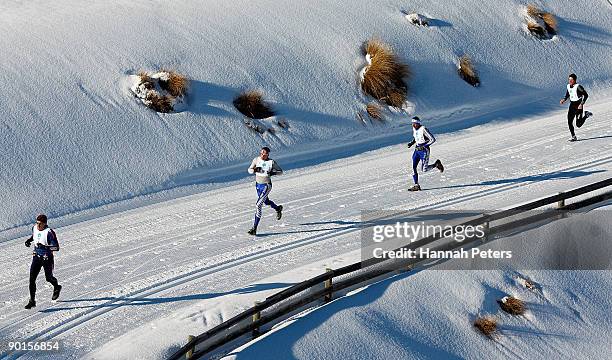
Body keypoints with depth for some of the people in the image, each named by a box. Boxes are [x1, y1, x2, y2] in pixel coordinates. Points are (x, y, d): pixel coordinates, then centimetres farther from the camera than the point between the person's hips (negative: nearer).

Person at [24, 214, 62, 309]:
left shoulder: (49, 232, -22)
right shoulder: (34, 228, -3)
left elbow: (56, 247, -23)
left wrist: (45, 247, -35)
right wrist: (29, 240, 3)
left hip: (47, 258, -5)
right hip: (36, 257, 5)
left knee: (48, 278, 14)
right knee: (32, 278, -8)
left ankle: (57, 288, 49)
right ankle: (32, 300, -3)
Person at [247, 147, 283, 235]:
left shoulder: (271, 162, -14)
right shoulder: (256, 160, -6)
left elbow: (280, 171, -4)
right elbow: (249, 170, -1)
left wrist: (273, 173, -23)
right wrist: (254, 170, -24)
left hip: (266, 185, -6)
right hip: (258, 185, 6)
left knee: (258, 205, -15)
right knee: (266, 202, 28)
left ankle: (254, 228, -12)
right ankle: (278, 208, 61)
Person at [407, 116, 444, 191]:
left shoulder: (423, 129, -18)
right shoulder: (414, 129, 5)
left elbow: (433, 139, -17)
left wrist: (425, 145, -23)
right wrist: (412, 143, 9)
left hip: (424, 150, -7)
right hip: (417, 150, 7)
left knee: (424, 169, -5)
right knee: (413, 168, -4)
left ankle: (436, 164, 20)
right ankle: (416, 185, 2)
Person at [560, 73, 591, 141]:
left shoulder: (578, 86, -16)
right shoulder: (568, 86, 5)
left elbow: (586, 95, -14)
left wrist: (582, 104, -22)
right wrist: (564, 100, 0)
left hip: (578, 105, -6)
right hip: (572, 105, 6)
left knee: (578, 124, -5)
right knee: (569, 122, -6)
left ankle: (586, 115, 21)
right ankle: (573, 136, 5)